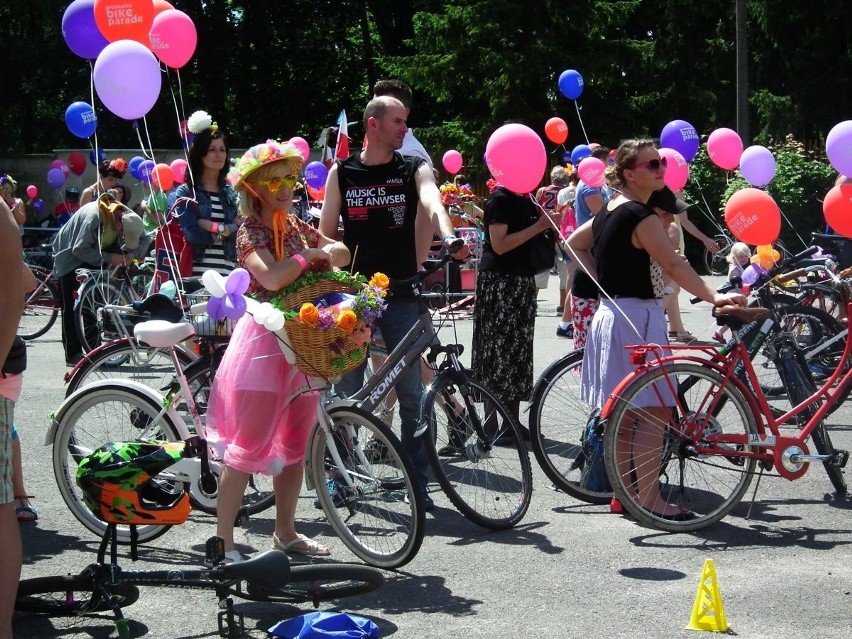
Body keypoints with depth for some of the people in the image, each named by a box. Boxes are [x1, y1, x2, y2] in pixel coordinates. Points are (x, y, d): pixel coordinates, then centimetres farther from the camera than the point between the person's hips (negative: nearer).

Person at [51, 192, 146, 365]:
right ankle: (73, 355, -5)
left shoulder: (128, 216, -17)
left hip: (97, 256, 6)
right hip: (71, 256, -6)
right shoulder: (94, 217, -38)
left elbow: (144, 240, -5)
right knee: (72, 307, -7)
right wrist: (109, 258, -37)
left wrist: (132, 253, -24)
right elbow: (80, 250, -34)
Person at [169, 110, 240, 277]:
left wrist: (215, 227, -11)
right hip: (196, 273, -4)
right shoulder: (185, 193, 4)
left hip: (228, 274, 4)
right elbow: (192, 233, -10)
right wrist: (228, 229, -3)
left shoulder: (232, 194, 17)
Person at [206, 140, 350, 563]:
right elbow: (272, 278, -28)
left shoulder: (295, 226, 10)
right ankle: (222, 540, -1)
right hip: (264, 342, -8)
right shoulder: (251, 231, -11)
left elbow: (341, 253, 19)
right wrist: (312, 254, -16)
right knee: (246, 449, -7)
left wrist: (331, 253, -4)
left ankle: (285, 532, 26)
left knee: (294, 447, 14)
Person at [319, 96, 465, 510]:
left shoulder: (414, 168, 3)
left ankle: (418, 481, 9)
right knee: (347, 391, 6)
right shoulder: (341, 173, 5)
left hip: (401, 296, 0)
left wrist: (448, 236, -38)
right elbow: (325, 234, 7)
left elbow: (432, 201, -18)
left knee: (411, 392, 1)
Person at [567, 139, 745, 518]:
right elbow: (673, 265, -24)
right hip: (637, 318, -10)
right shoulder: (639, 215, -16)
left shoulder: (611, 211, 12)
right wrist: (713, 297, -28)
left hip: (613, 313, 10)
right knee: (654, 409, -7)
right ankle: (649, 498, -5)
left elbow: (574, 243, 25)